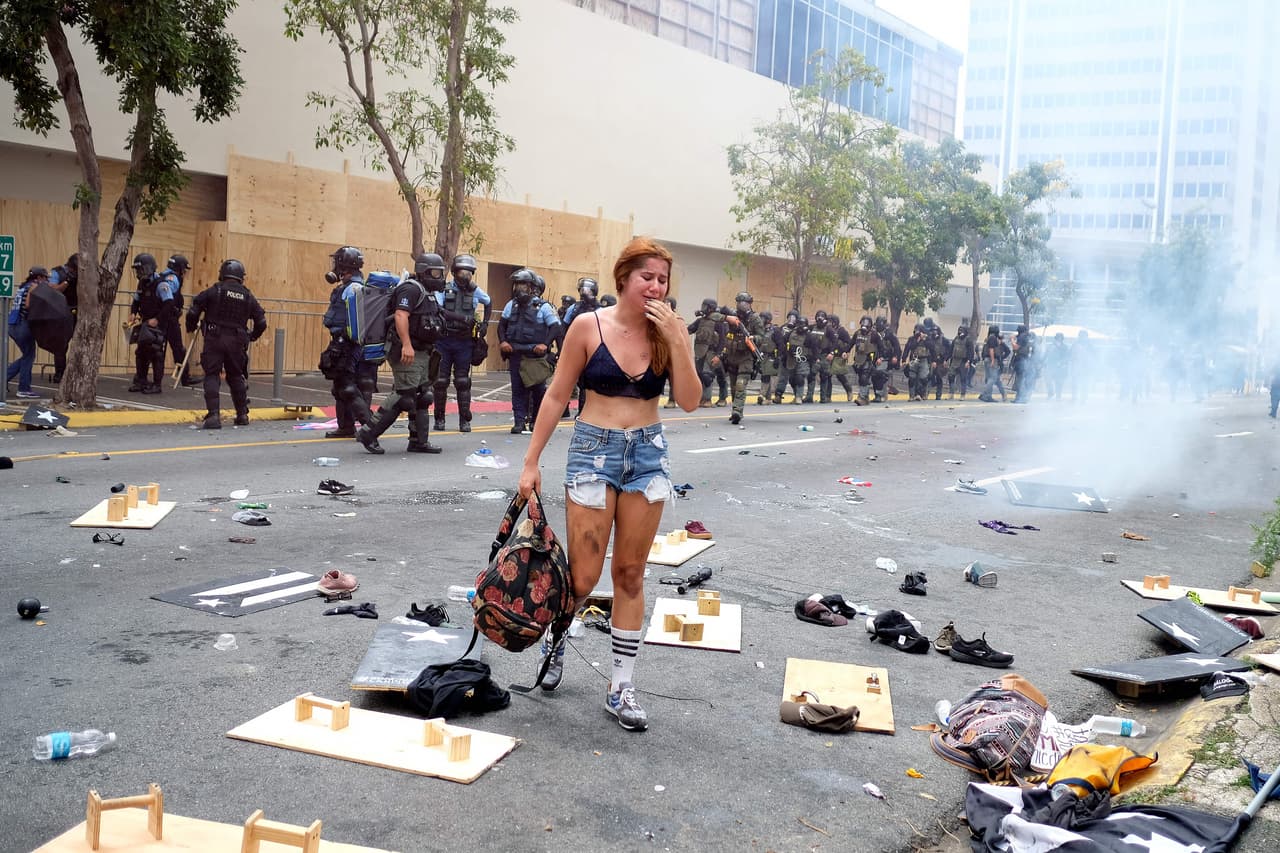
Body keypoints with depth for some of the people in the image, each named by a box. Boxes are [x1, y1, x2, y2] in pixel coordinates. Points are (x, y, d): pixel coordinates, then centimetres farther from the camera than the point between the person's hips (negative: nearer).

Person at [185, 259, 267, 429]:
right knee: (236, 377, 18)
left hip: (214, 340, -3)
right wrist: (252, 337, 27)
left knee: (211, 376, -1)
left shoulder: (214, 291, -2)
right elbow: (261, 322, 9)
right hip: (236, 342, 3)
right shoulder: (248, 297, 7)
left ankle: (213, 416, -13)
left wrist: (191, 328, 13)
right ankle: (242, 415, 26)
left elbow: (193, 311, -6)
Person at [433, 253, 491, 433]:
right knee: (441, 381, 3)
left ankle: (464, 420, 6)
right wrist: (460, 317, -25)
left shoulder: (475, 291, 5)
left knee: (463, 382, 1)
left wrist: (485, 323, 15)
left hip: (464, 342, 1)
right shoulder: (444, 289, -2)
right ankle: (439, 419, 13)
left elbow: (489, 303, 26)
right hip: (443, 341, -1)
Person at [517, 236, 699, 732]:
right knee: (583, 577, -2)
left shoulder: (669, 331, -1)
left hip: (648, 454, 3)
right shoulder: (589, 327, -8)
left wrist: (676, 340, -18)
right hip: (594, 450, -2)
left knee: (630, 575, 8)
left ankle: (622, 687, 17)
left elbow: (689, 402, -8)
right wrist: (532, 462, -3)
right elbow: (557, 396, -3)